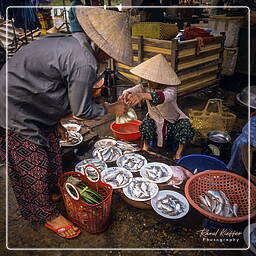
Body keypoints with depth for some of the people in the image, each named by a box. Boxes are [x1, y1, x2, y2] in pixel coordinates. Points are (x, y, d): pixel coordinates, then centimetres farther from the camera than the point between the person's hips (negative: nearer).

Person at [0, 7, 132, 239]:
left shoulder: (73, 42, 2)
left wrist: (55, 122, 15)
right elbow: (81, 110, -18)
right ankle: (47, 214, 26)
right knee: (32, 161, 4)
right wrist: (112, 109, -2)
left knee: (51, 148, 20)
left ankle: (53, 191, 44)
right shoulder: (85, 64, -29)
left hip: (32, 104, 10)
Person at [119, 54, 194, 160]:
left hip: (174, 121, -3)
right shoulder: (145, 87, -14)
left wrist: (142, 96, -71)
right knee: (146, 123, -28)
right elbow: (133, 90, -33)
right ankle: (146, 146, 2)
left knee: (185, 125, -31)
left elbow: (163, 97, -53)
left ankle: (179, 151, -6)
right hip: (155, 121, 3)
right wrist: (126, 94, -60)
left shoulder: (170, 89, -29)